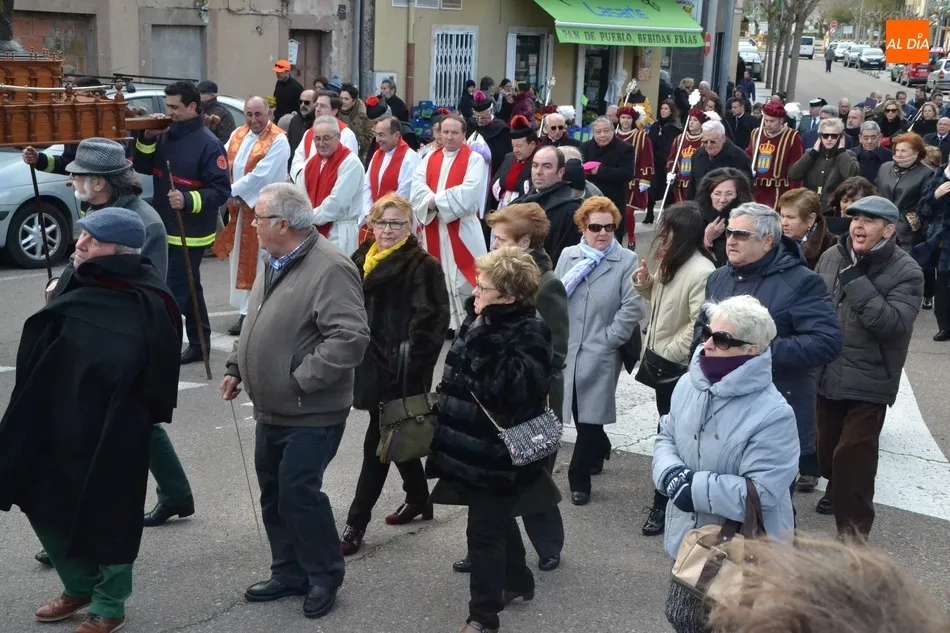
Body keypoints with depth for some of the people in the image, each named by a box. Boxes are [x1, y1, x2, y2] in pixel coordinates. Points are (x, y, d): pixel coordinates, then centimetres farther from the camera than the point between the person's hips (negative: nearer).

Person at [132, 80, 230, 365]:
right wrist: (147, 138, -5)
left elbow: (221, 190, -17)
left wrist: (188, 200, -30)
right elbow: (142, 167, 11)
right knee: (188, 289, 17)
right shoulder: (166, 136, 7)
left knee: (174, 292, -7)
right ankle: (199, 343, 28)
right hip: (165, 229, 8)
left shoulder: (208, 144, -15)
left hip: (190, 233, -8)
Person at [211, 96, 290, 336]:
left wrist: (233, 191, -16)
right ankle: (245, 310, 21)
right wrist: (230, 193, -13)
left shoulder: (278, 140, -14)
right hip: (238, 206, 7)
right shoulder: (238, 134, 8)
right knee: (240, 259, 12)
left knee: (258, 261, -2)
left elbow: (262, 175, -22)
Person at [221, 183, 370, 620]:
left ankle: (325, 575, 15)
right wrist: (236, 367, 12)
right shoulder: (276, 263, 11)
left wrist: (302, 379, -24)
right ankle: (290, 573, 30)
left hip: (311, 413, -9)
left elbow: (351, 337, -27)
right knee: (274, 495, 15)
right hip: (272, 409, 9)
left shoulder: (330, 269, -20)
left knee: (298, 493, -5)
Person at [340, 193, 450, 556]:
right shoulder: (361, 260, 9)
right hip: (371, 365, 7)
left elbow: (432, 321, -16)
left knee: (378, 442, -4)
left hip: (402, 372, -7)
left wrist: (410, 361, -21)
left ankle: (357, 522, 4)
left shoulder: (424, 266, -11)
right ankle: (419, 500, 38)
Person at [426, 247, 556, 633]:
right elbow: (457, 375, 19)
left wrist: (486, 339, -33)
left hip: (496, 452, -9)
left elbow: (511, 387, -32)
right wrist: (446, 429, 21)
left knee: (484, 531, -3)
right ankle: (518, 582, 42)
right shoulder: (480, 321, 7)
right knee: (498, 520, 23)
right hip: (472, 446, 9)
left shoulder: (530, 333, -18)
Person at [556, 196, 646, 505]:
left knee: (590, 414, -3)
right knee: (579, 411, 12)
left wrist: (608, 339, -12)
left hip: (601, 354, -4)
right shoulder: (567, 256, 10)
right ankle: (598, 450, 39)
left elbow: (632, 307, -9)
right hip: (567, 350, 4)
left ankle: (579, 477, 8)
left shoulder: (627, 260, -3)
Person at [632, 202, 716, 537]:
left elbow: (699, 325, -26)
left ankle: (664, 503, 13)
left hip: (680, 365, -9)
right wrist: (644, 283, -1)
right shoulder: (670, 262, 5)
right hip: (662, 359, 9)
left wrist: (669, 352, -19)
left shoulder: (701, 271, -23)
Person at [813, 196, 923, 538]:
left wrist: (857, 284, -25)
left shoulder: (906, 272, -11)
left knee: (853, 459, -7)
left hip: (869, 383, -5)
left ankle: (852, 534, 4)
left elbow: (894, 323, -23)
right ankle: (838, 493, 48)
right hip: (827, 375, 5)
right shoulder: (832, 257, 2)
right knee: (826, 450, 20)